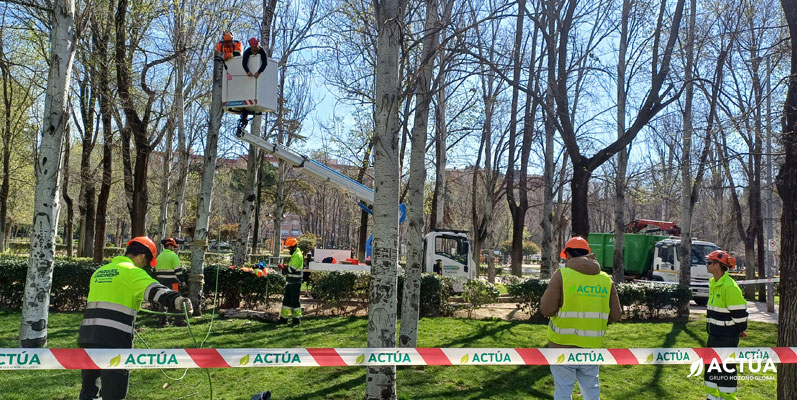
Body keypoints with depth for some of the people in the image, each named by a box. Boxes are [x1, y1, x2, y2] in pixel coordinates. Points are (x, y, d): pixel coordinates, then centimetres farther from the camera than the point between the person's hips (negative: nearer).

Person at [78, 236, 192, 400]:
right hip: (113, 341, -7)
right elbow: (153, 289, -23)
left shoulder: (98, 272, 22)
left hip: (87, 336, 8)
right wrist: (176, 299, -40)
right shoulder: (132, 271, -3)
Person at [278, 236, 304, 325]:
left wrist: (283, 268, -7)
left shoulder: (297, 256, -17)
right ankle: (284, 318, 18)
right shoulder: (294, 255, 16)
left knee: (294, 301, -3)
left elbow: (291, 269, -21)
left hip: (295, 282, -10)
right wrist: (285, 267, 6)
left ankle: (297, 319, 6)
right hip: (290, 282, 10)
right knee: (286, 300, 12)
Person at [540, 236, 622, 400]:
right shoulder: (606, 279, 3)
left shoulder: (562, 275, -10)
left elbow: (546, 309, -14)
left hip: (563, 345, -4)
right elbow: (615, 315, 4)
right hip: (592, 346, 4)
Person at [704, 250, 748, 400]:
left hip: (727, 337, -10)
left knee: (726, 368, 0)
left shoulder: (729, 286, -22)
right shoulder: (713, 283, 9)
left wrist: (741, 330, -9)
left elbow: (739, 311, -18)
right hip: (714, 334, 10)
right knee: (711, 365, 17)